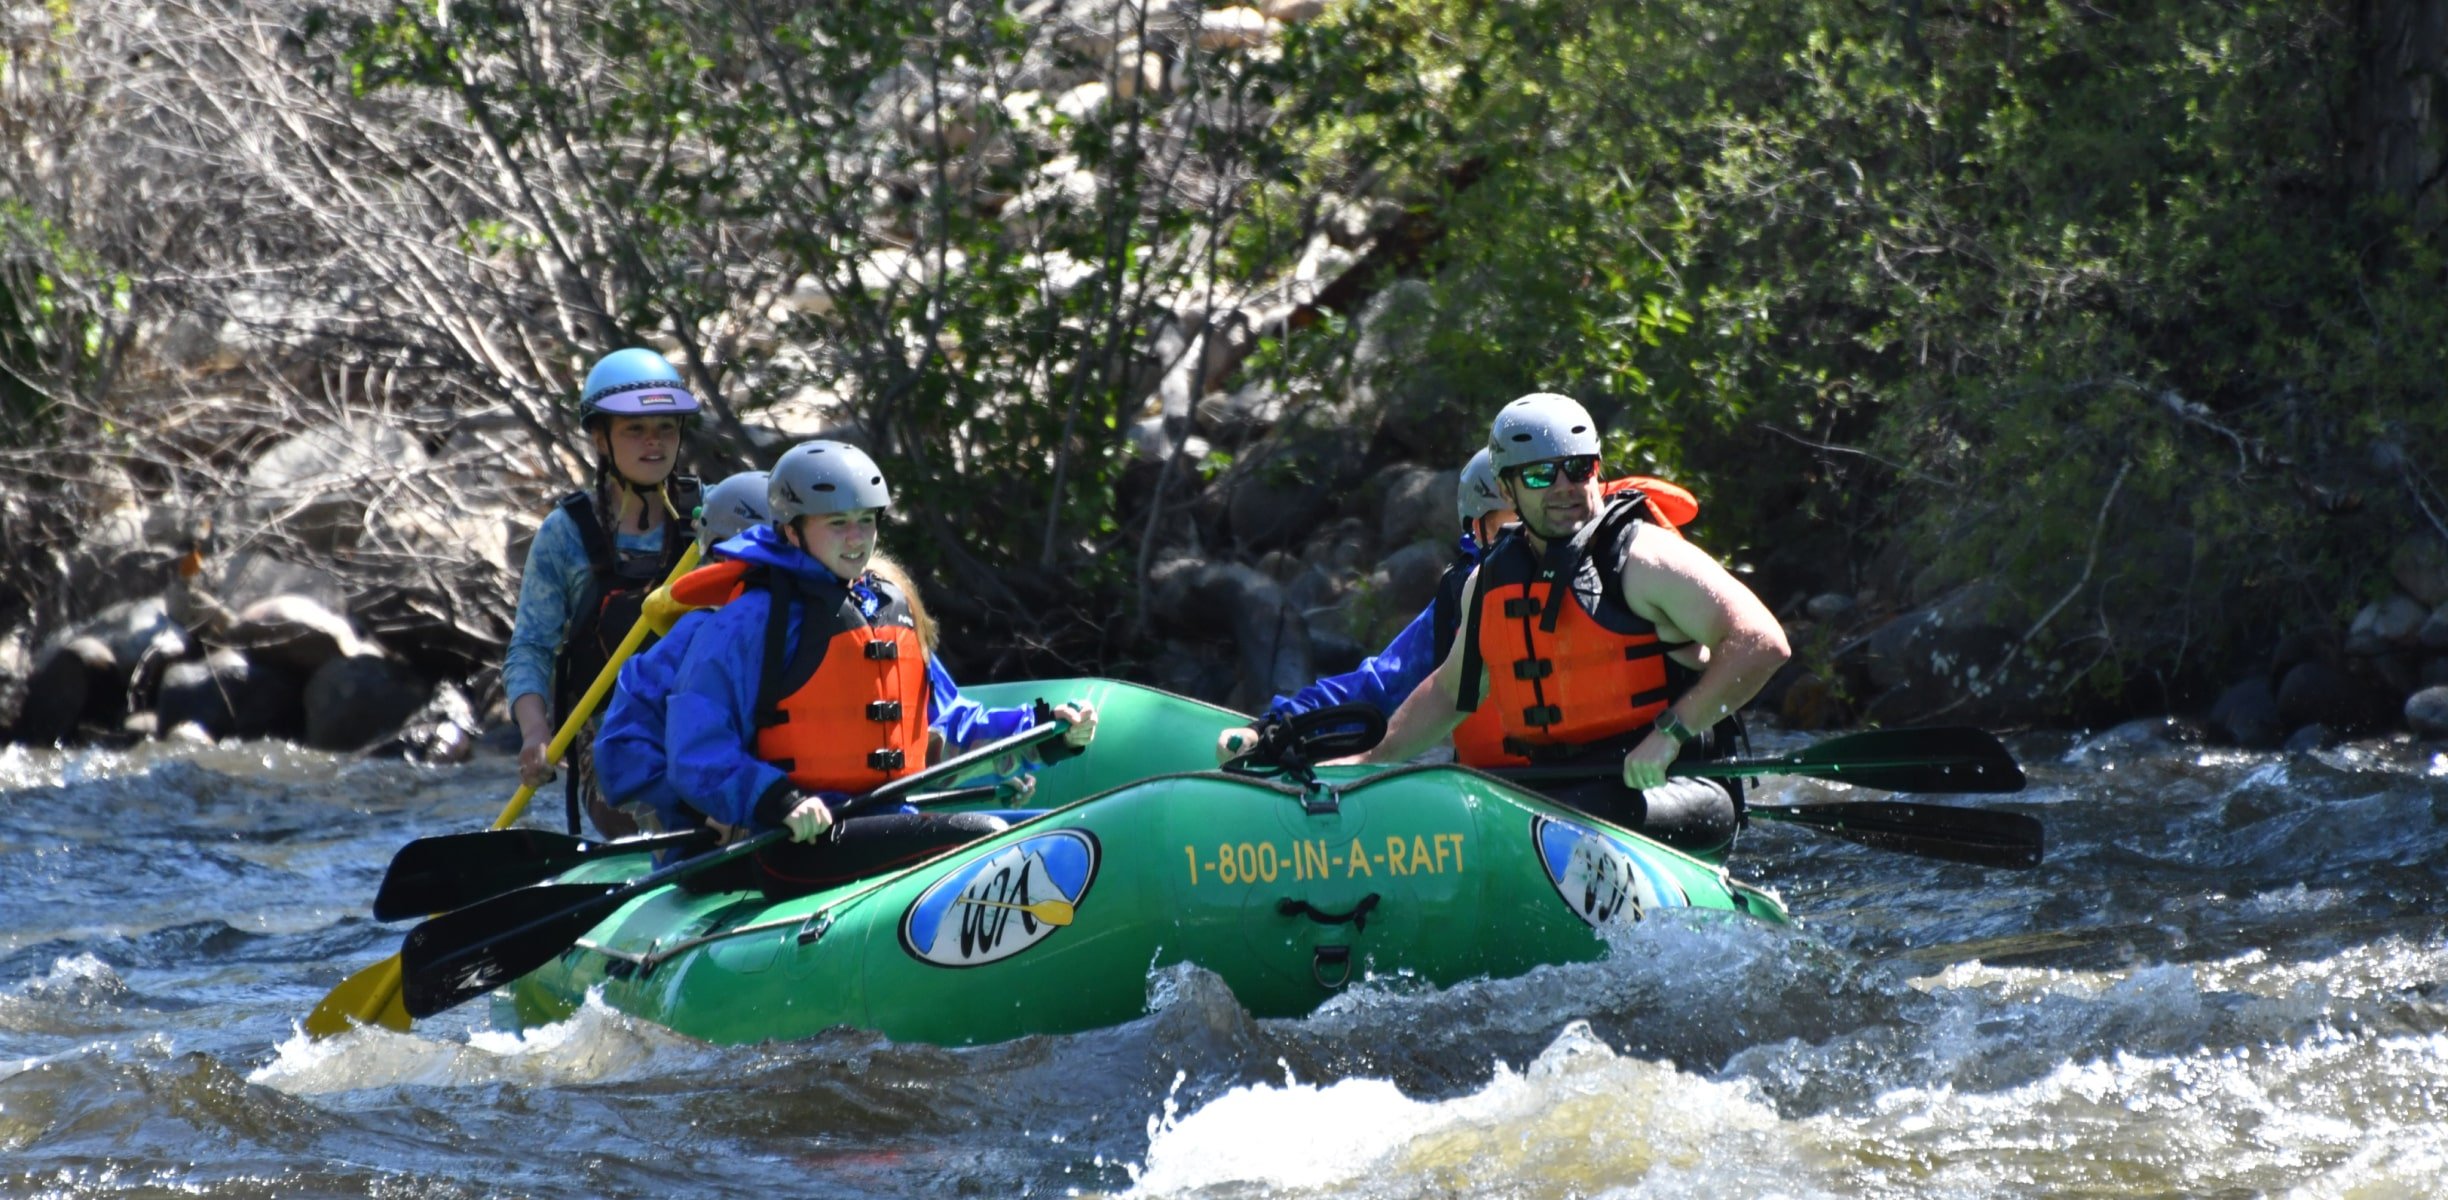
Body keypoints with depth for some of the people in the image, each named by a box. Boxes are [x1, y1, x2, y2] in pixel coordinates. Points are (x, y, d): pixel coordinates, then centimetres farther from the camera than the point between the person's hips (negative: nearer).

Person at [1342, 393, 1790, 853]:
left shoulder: (1642, 560, -8)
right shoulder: (1490, 583, 13)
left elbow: (1764, 644, -16)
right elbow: (1451, 691, 29)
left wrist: (1670, 733, -21)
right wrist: (1369, 761, 20)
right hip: (1559, 789, 7)